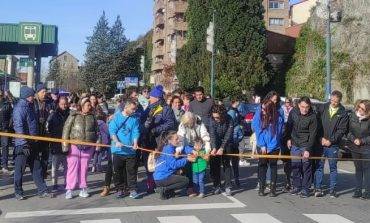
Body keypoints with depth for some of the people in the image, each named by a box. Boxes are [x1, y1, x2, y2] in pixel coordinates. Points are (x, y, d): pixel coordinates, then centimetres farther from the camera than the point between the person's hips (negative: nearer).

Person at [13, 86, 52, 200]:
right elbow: (18, 127, -20)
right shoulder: (20, 108, -14)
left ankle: (42, 190, 15)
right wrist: (24, 143, -22)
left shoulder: (30, 106, 14)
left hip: (32, 143, 9)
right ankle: (18, 192, 14)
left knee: (37, 167, 10)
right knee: (20, 169, 3)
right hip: (23, 143, -9)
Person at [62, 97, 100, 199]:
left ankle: (83, 189, 15)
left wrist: (98, 141, 10)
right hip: (74, 145, -3)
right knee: (73, 166, -4)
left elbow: (96, 130, 16)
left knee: (84, 167, 6)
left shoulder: (92, 116, 10)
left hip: (88, 146, 3)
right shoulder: (73, 116, 0)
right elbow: (66, 129, -2)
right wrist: (65, 143, -7)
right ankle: (69, 189, 2)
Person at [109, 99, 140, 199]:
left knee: (132, 171, 2)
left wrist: (135, 143, -16)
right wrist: (116, 142, -19)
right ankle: (120, 189, 18)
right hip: (118, 149, -1)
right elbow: (112, 131, -5)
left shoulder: (135, 119, 5)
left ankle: (132, 189, 9)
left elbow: (136, 132, 0)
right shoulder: (116, 117, 0)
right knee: (118, 171, 7)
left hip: (130, 150, 1)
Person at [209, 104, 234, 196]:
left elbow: (228, 135, -24)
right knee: (215, 165, -1)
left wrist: (222, 148, -31)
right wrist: (214, 148, -35)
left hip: (226, 144, -2)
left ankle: (228, 187, 0)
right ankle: (217, 186, 7)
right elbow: (212, 134, -23)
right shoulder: (212, 120, -17)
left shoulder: (229, 119, -22)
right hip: (216, 144, 2)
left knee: (226, 164, -5)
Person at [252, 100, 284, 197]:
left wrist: (269, 148, -10)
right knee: (262, 166, 3)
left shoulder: (278, 119, -13)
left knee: (273, 166, 3)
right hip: (261, 146, 1)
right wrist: (263, 146, -7)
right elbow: (258, 131, -5)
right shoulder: (258, 115, -9)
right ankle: (261, 187, 10)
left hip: (274, 147, -1)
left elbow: (278, 134, -10)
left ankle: (273, 188, 10)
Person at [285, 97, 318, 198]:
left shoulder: (312, 117, -16)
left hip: (306, 145, -4)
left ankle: (305, 189, 9)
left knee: (306, 166, 0)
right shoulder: (293, 112, -4)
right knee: (295, 166, 7)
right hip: (294, 144, 4)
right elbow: (288, 125, 11)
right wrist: (288, 139, 8)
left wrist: (308, 150, -19)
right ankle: (296, 187, 19)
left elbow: (313, 135, -15)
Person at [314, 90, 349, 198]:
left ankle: (333, 189, 15)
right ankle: (318, 188, 8)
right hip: (320, 143, 1)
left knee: (333, 167, 7)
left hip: (333, 145, -1)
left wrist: (331, 140, -10)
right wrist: (321, 138, -5)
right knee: (319, 166, 2)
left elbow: (342, 130, -3)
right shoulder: (322, 108, 3)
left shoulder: (343, 113, 0)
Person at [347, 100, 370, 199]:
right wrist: (353, 139, -9)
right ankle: (358, 190, 20)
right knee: (358, 169, 13)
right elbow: (349, 131, 5)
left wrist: (362, 141, -15)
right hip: (355, 148, 4)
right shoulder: (352, 116, 0)